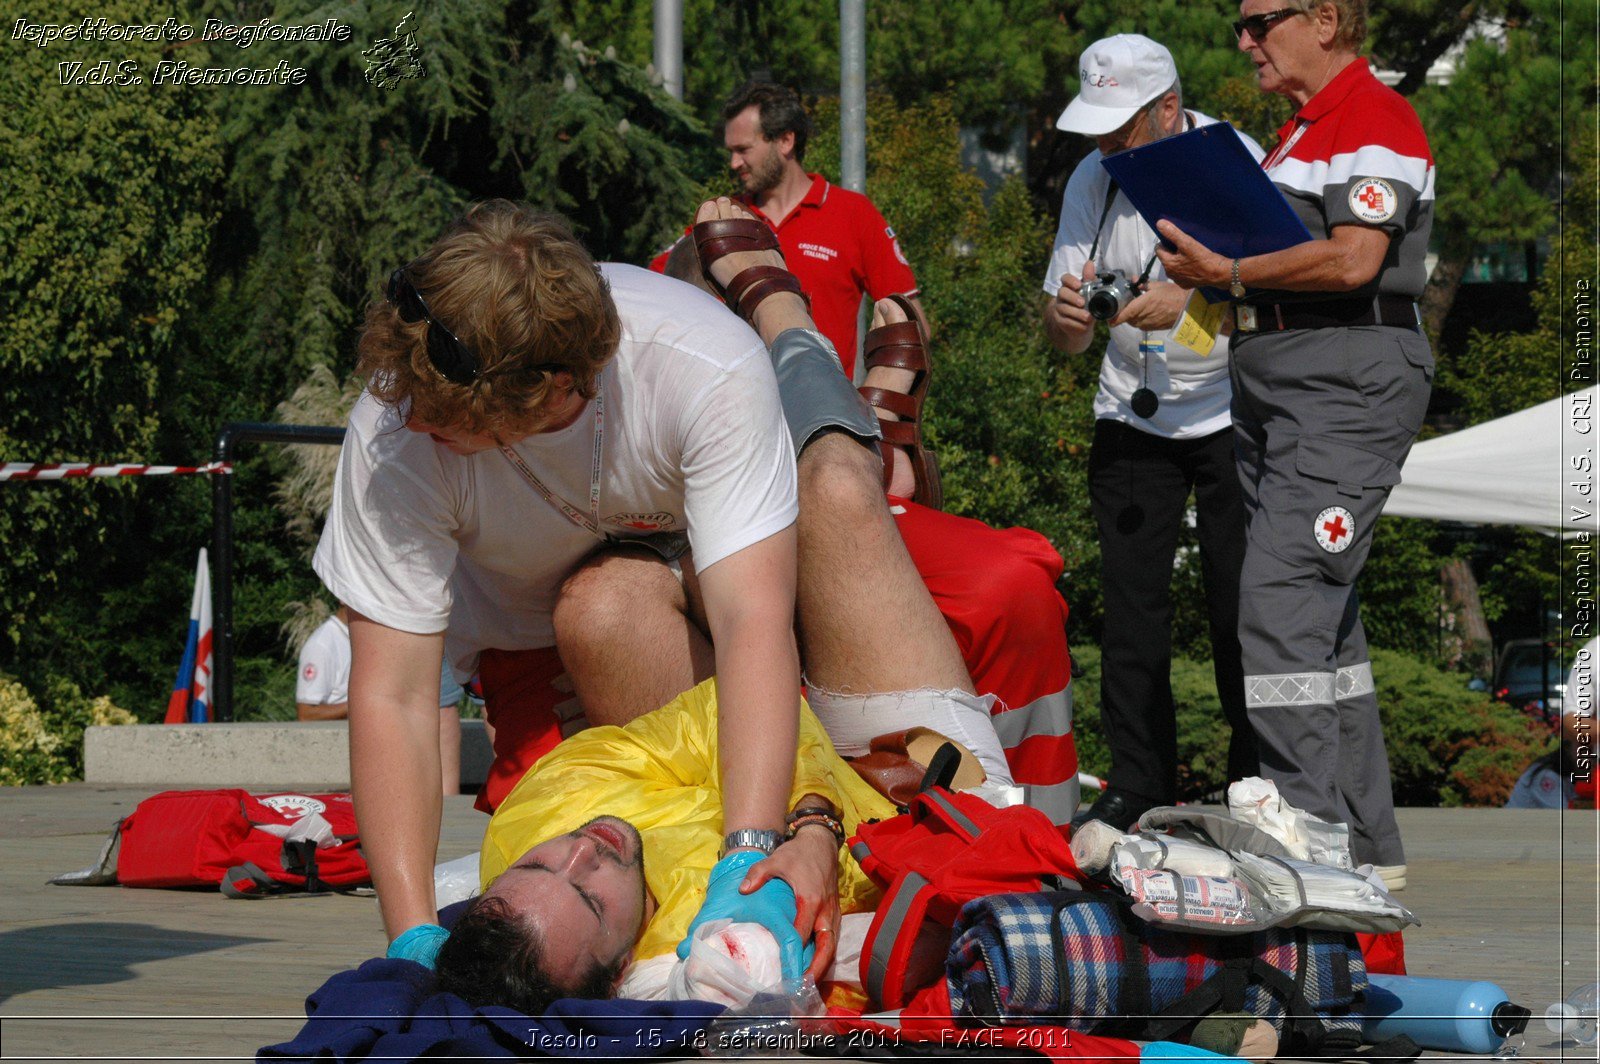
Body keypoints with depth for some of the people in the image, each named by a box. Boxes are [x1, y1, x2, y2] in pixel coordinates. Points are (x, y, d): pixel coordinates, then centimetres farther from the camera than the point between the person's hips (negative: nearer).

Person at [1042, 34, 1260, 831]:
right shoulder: (1092, 182, 1)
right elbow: (1067, 338, 3)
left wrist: (1193, 302, -34)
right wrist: (1067, 316, -20)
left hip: (1233, 412, -4)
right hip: (1133, 414, 4)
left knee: (1239, 601, -7)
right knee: (1130, 597, -2)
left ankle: (1258, 783, 2)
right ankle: (1137, 786, 4)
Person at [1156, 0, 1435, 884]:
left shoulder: (1375, 117, -9)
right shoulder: (1297, 133, 23)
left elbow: (1353, 259, -20)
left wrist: (1229, 273, -12)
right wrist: (1209, 266, 7)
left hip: (1348, 385, -10)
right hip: (1274, 387, 10)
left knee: (1280, 596, -18)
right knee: (1323, 612, 10)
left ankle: (1311, 830, -19)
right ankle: (1367, 844, 14)